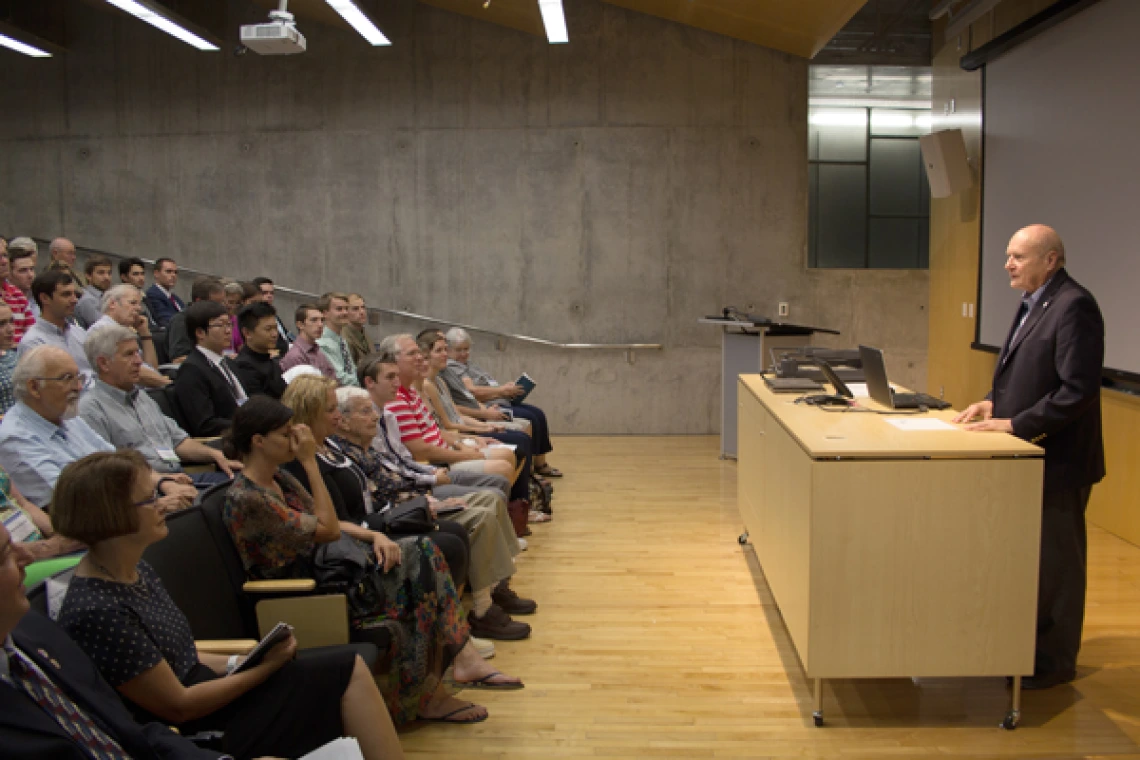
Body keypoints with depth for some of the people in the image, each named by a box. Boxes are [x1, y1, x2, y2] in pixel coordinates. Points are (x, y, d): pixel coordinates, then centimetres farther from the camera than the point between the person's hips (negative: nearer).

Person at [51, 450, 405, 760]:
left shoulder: (133, 570, 3)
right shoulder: (97, 612, -25)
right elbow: (178, 706, -19)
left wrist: (236, 663, 0)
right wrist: (262, 669, -11)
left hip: (199, 689, 8)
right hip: (199, 730, -8)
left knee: (348, 667, -5)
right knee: (345, 671, -10)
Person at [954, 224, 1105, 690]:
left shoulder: (1074, 306, -18)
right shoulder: (1033, 304, 12)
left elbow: (1079, 389, -24)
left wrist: (1016, 425, -22)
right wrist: (994, 400, 4)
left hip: (1057, 459, -9)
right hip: (1030, 455, 9)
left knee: (1056, 561, 4)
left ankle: (1056, 660, 19)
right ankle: (1031, 643, 32)